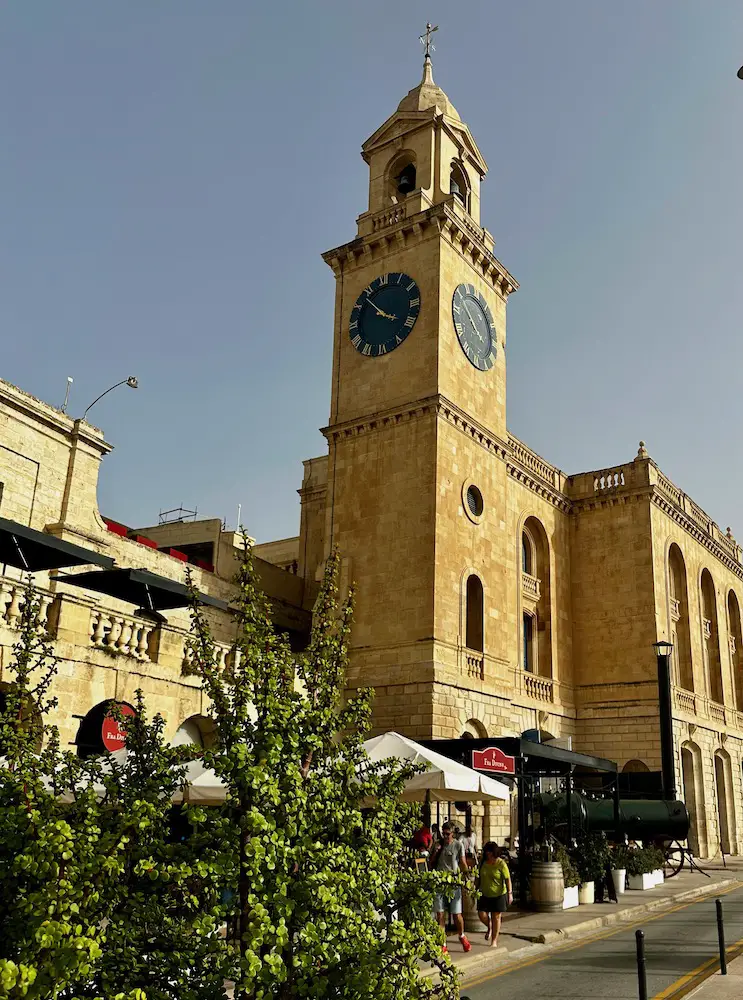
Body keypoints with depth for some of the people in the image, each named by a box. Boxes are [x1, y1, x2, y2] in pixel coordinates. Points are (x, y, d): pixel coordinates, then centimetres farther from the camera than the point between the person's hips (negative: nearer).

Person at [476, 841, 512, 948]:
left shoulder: (501, 864, -13)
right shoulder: (482, 862, -1)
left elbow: (507, 879, -12)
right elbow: (479, 877, 11)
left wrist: (510, 893, -17)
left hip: (499, 895, -4)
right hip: (484, 894, 4)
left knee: (496, 917, 2)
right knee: (482, 914, -3)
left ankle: (494, 941, 17)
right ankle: (489, 928, 30)